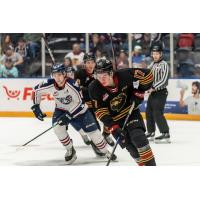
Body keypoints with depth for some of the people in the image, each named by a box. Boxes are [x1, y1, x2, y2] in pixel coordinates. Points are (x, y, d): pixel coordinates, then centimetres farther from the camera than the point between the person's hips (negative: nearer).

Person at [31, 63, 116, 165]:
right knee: (58, 128, -23)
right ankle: (70, 151, -1)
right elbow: (37, 90, -4)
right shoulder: (50, 85, -23)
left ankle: (106, 152, 17)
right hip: (61, 110, 3)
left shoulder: (71, 84, -33)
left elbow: (80, 103, -30)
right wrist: (35, 106, -8)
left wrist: (69, 115, -33)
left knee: (92, 131, -4)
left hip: (78, 110, -3)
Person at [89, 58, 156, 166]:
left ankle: (151, 165, -13)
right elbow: (101, 112, -17)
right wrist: (113, 128, -23)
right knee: (130, 145, -4)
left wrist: (139, 92, -13)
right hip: (115, 118, 1)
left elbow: (147, 75, -12)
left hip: (131, 111, -1)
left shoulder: (123, 75, -23)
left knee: (138, 137, -20)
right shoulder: (95, 88, -20)